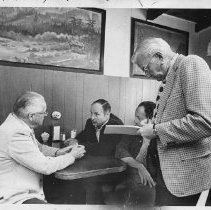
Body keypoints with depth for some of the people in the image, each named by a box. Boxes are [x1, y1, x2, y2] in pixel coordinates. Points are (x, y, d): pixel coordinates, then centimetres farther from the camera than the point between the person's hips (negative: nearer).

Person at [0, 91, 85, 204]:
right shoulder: (16, 134, -28)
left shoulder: (20, 125, 2)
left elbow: (38, 148, 16)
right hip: (16, 198, -9)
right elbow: (46, 166, -25)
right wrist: (72, 156, -12)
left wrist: (58, 152, 0)